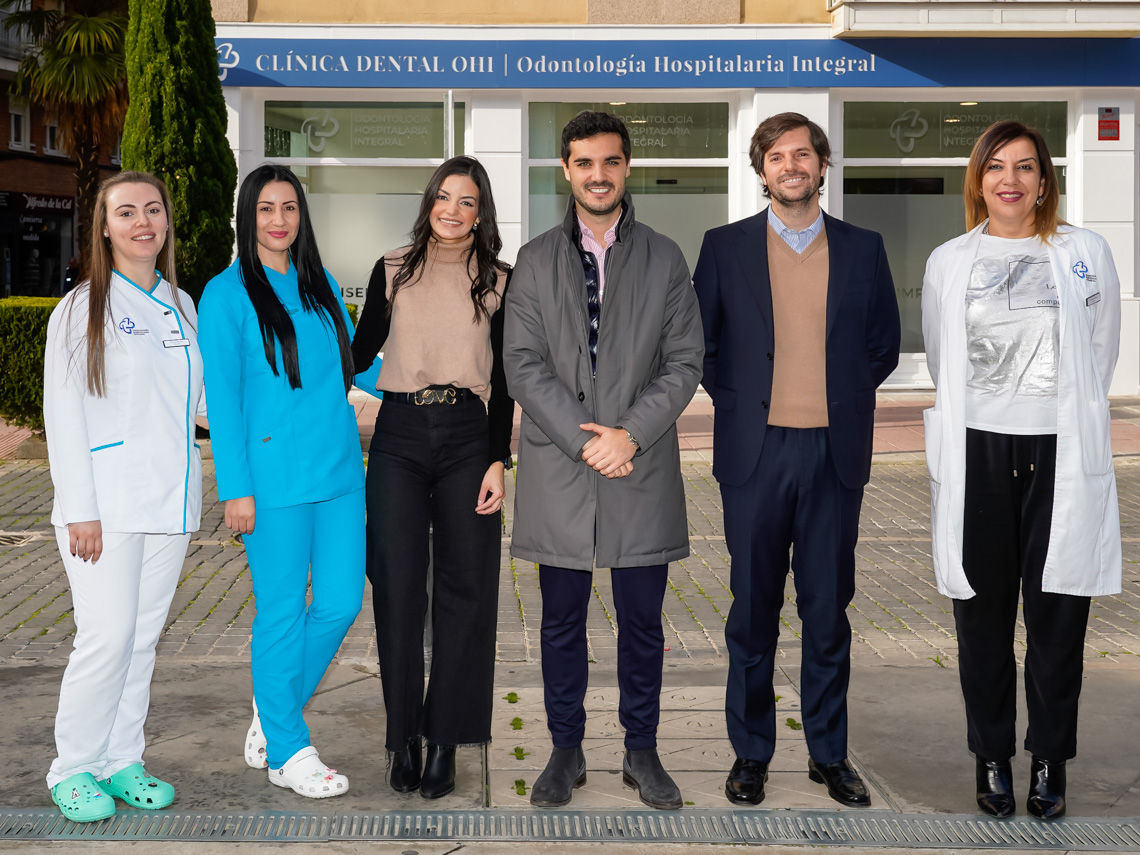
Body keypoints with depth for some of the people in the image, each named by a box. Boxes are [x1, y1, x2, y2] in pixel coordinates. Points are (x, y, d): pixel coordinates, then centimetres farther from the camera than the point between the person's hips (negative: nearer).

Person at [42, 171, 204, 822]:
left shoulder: (182, 306, 13)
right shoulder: (84, 309, -2)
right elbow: (64, 415, -6)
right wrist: (80, 509, -12)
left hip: (169, 499, 5)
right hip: (106, 501, -5)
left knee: (145, 634, 8)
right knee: (109, 635, -10)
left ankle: (123, 761, 19)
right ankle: (75, 769, 6)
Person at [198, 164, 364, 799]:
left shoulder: (323, 287, 14)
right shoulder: (228, 294, -3)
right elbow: (223, 397, -7)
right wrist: (236, 488, -11)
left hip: (340, 469, 6)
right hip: (276, 476, -6)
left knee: (342, 601, 6)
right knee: (283, 611, 2)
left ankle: (277, 711, 29)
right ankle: (287, 751, 17)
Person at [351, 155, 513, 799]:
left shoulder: (498, 281, 8)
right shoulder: (393, 270, 9)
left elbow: (503, 380, 5)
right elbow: (360, 352, 14)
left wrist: (498, 461, -3)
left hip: (467, 438, 0)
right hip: (399, 437, 0)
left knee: (464, 588, 1)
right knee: (398, 587, -2)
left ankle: (445, 740, 10)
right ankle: (404, 739, 9)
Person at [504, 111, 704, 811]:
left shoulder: (665, 259, 6)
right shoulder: (536, 260, 6)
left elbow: (685, 362, 1)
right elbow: (524, 365, -2)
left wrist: (630, 435, -12)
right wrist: (583, 439, -12)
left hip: (643, 469, 0)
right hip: (558, 470, 0)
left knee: (643, 620, 7)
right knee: (562, 620, 8)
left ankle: (642, 751, 21)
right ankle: (567, 750, 22)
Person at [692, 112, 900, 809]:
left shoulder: (863, 249, 8)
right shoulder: (725, 247, 5)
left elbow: (884, 344, 14)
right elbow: (698, 343, 9)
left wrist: (842, 395, 6)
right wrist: (736, 402, 3)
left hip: (836, 452, 1)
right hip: (755, 451, -1)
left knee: (828, 611, 6)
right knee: (753, 612, 6)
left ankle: (829, 753, 19)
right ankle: (751, 753, 17)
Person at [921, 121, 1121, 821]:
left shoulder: (1087, 253, 5)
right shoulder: (948, 262, 9)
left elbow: (1101, 356, 11)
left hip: (1061, 453, -1)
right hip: (977, 454, 1)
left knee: (1057, 617, 3)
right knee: (984, 616, 7)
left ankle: (1050, 762, 17)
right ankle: (992, 758, 20)